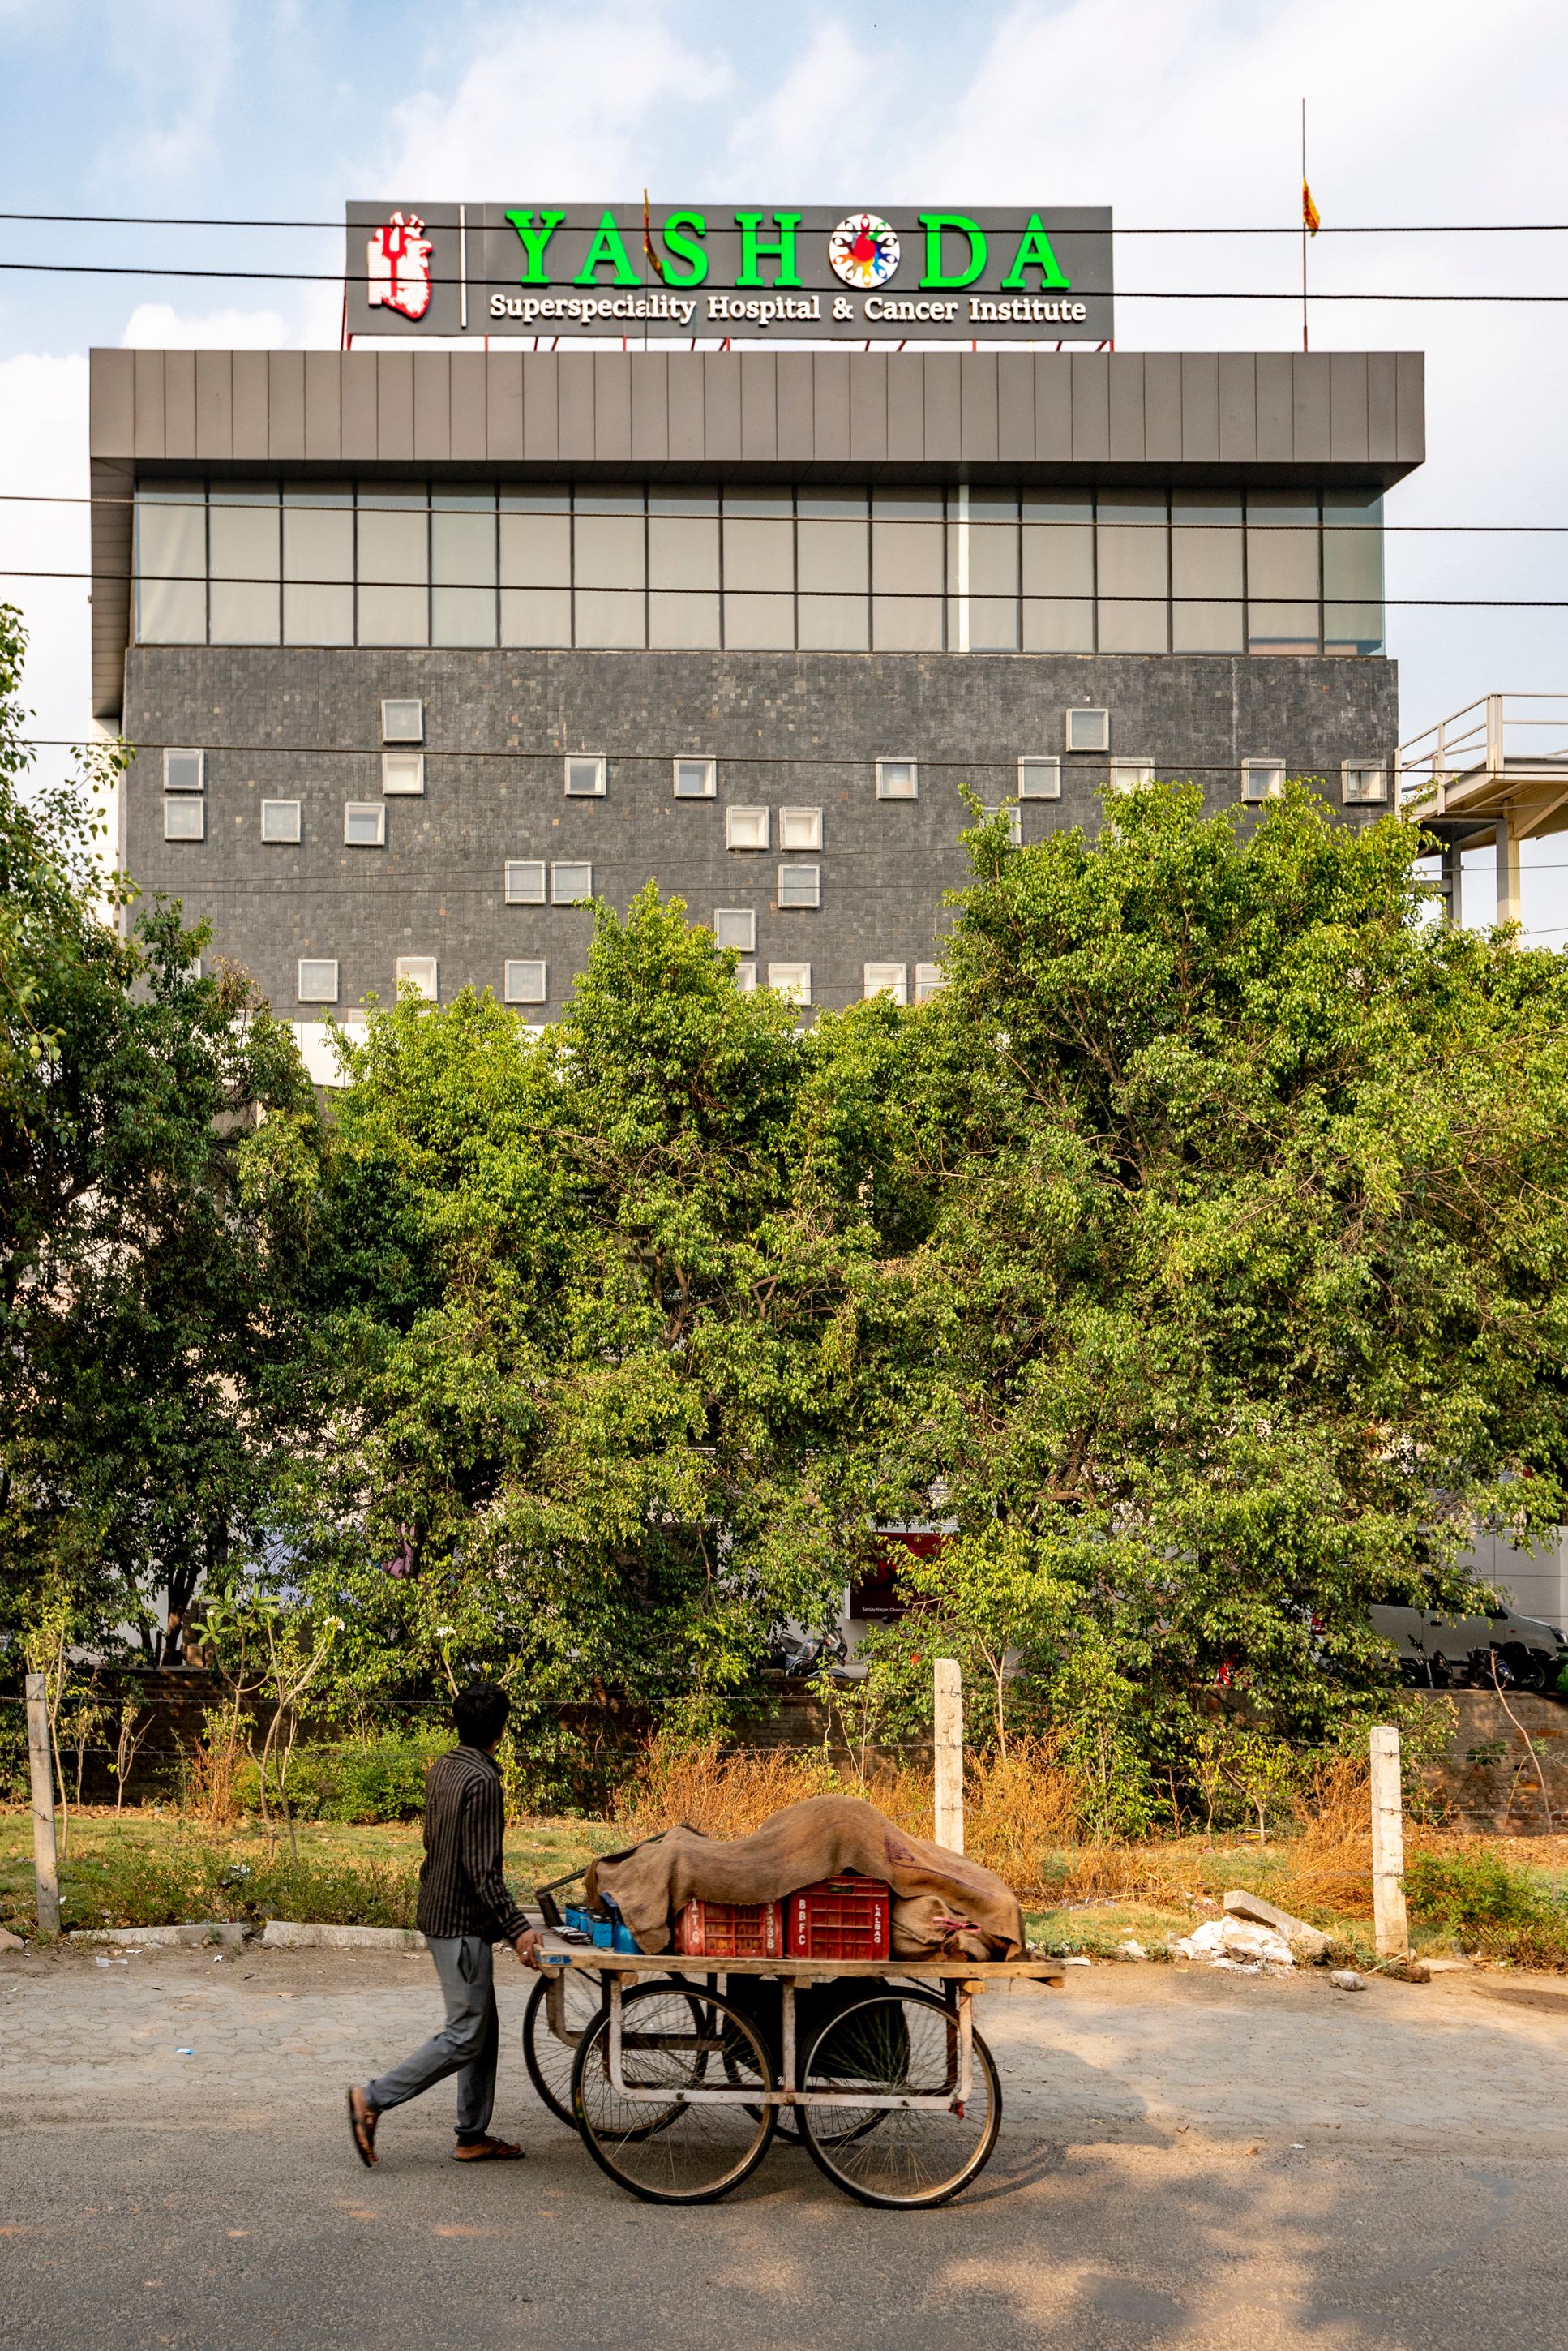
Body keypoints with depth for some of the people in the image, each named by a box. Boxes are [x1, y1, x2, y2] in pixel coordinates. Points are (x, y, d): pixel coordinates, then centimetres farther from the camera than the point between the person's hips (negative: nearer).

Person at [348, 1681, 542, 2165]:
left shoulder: (444, 1767, 7)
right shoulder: (481, 1780, -21)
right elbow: (482, 1870, -23)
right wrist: (516, 1928, -20)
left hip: (439, 1911, 10)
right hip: (462, 1921, -10)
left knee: (483, 2028, 15)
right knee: (465, 2036, -3)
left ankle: (473, 2137, 20)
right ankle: (373, 2098, 0)